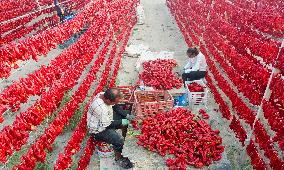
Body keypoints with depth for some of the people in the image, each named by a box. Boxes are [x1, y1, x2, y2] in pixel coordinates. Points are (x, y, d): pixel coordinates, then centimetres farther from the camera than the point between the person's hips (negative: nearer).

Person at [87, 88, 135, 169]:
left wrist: (126, 115, -7)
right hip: (98, 130, -9)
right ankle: (118, 158, 8)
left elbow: (115, 107, 1)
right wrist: (121, 122, -16)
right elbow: (107, 125, -27)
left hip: (106, 119, 9)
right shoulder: (101, 108, -39)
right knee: (119, 141, -21)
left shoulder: (104, 95, -14)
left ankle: (126, 140, 29)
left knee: (125, 120, 10)